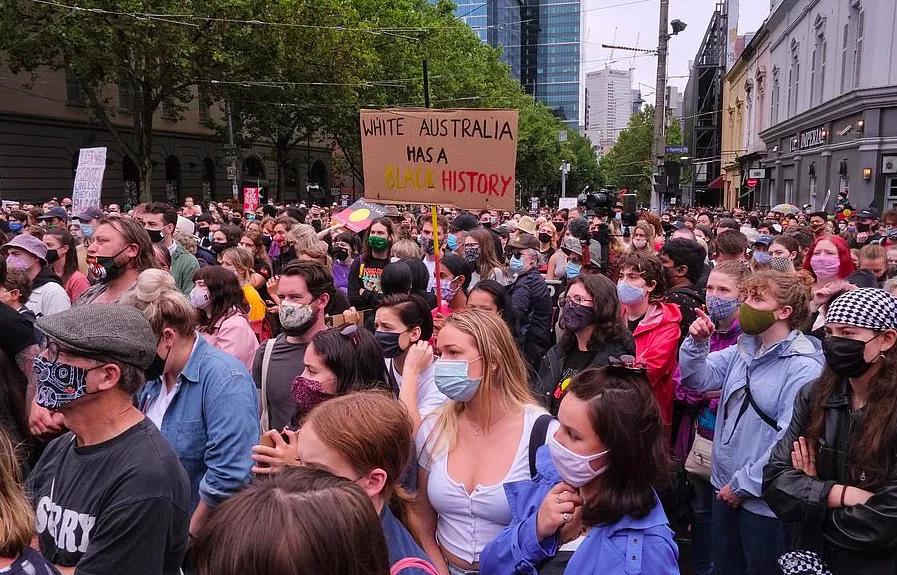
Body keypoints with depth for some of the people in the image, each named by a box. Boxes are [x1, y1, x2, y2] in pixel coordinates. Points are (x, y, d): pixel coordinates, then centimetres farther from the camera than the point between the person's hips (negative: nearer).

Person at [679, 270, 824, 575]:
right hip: (726, 485, 7)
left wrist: (743, 484, -18)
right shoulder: (744, 348, 4)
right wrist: (697, 343, -16)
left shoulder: (803, 367, -20)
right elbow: (698, 378, 3)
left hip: (764, 498, -7)